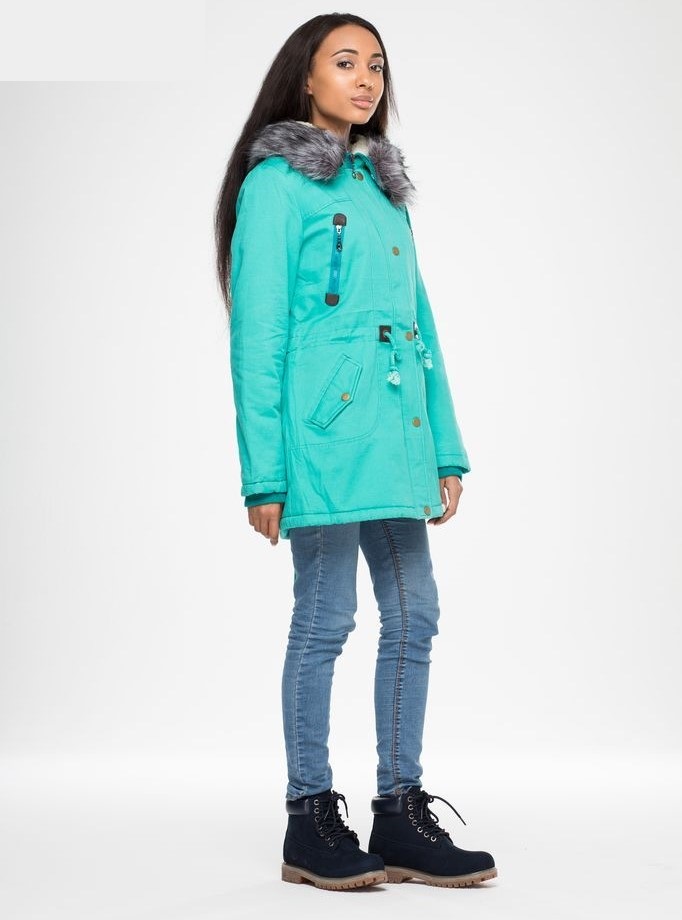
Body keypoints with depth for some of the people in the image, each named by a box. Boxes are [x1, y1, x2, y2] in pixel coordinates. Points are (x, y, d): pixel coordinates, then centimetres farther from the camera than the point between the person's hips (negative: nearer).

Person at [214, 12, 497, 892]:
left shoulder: (383, 186, 20)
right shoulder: (276, 182, -1)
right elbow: (256, 333, -7)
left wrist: (447, 448, 13)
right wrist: (263, 472, -11)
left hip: (393, 430, 7)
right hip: (323, 424, -7)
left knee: (413, 616, 6)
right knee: (326, 616, -2)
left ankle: (400, 815, 17)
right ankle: (310, 822, 11)